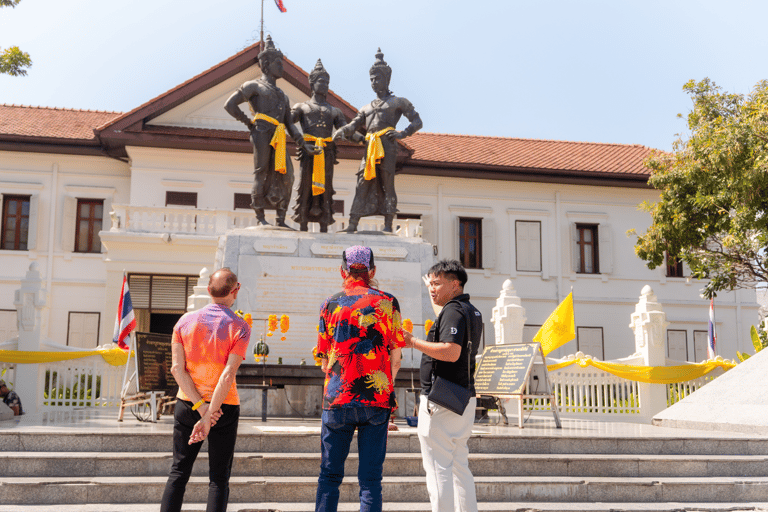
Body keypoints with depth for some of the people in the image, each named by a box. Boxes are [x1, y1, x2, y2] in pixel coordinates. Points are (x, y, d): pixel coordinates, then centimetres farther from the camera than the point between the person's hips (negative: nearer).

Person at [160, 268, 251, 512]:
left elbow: (176, 368, -7)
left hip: (187, 404, 3)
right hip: (224, 407, -3)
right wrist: (208, 419, -17)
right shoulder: (240, 328, -9)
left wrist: (200, 407, -10)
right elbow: (228, 375, -17)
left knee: (179, 471, 13)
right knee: (219, 478, 5)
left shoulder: (185, 321, 1)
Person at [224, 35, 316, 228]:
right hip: (262, 134, -6)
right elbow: (230, 105, 4)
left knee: (285, 175, -2)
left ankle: (281, 220, 2)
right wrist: (248, 122, 2)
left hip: (279, 138, 6)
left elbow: (289, 124, 23)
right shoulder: (254, 86, 10)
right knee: (261, 174, -6)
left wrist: (303, 144, 12)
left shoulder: (282, 94, 29)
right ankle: (260, 217, -2)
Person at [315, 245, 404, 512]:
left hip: (337, 399, 1)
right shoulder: (388, 302, 2)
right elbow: (395, 359, 3)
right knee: (370, 478, 4)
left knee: (330, 475, 11)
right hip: (378, 400, 0)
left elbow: (325, 361, 6)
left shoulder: (330, 304, 4)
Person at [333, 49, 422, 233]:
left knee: (387, 184, -7)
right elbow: (354, 125, 16)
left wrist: (402, 134, -9)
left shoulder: (398, 102, 14)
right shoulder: (367, 108, 28)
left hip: (387, 145, -4)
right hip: (370, 148, 4)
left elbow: (417, 122, 8)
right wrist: (341, 131, -7)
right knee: (362, 184, -4)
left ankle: (388, 225, -7)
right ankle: (352, 224, -7)